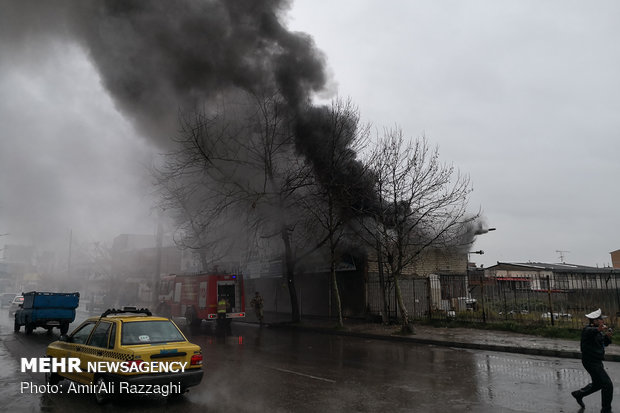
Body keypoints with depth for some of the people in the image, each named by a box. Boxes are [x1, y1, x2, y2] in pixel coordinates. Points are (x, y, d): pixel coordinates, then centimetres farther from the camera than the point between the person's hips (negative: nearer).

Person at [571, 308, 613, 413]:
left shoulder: (598, 331, 10)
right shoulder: (588, 329, -19)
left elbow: (604, 343, 17)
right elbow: (589, 332, -43)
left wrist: (608, 337, -4)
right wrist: (598, 329, -64)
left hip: (596, 362, 10)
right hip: (591, 362, -10)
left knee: (598, 384, 24)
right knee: (607, 384, -8)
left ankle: (578, 394, 39)